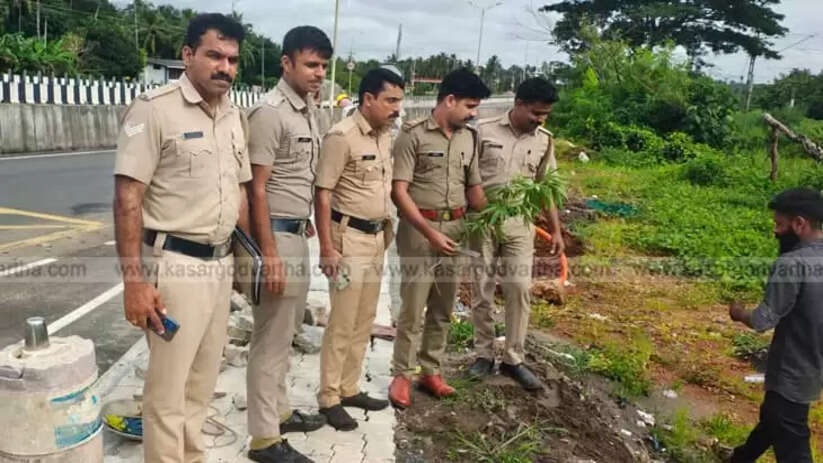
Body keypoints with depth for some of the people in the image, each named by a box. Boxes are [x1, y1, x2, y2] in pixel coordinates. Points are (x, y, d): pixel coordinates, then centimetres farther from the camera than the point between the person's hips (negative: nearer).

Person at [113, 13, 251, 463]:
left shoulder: (233, 115, 10)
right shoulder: (154, 108, -12)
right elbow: (127, 197, -15)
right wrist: (134, 279, -19)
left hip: (221, 264, 7)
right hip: (175, 266, -7)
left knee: (202, 382, 19)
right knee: (168, 387, 3)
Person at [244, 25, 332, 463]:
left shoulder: (310, 109, 11)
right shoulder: (269, 112, -16)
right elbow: (257, 188, -18)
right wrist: (270, 254, -21)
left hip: (298, 231, 9)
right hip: (276, 233, -9)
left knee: (286, 333, 19)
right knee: (270, 338, 0)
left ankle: (279, 410, 35)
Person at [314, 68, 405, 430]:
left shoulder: (386, 136, 9)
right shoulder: (341, 136, -15)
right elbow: (323, 195, -16)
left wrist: (386, 230, 15)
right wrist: (326, 247, -19)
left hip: (377, 237, 8)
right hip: (349, 237, -8)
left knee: (364, 320, 14)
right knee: (342, 322, -1)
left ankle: (349, 388, 28)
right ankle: (329, 398, 14)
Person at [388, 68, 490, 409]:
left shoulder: (469, 138, 8)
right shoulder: (414, 135, -10)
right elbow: (399, 191, -13)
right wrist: (430, 233, -19)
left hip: (456, 228, 6)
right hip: (419, 228, -6)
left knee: (443, 307, 13)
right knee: (413, 307, 0)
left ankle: (431, 371, 28)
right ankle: (402, 375, 16)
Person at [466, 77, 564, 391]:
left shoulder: (544, 141, 4)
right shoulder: (485, 131, -7)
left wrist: (556, 230, 9)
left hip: (519, 224, 2)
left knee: (519, 289, -1)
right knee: (482, 291, 5)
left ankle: (513, 359, 13)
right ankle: (484, 355, 20)